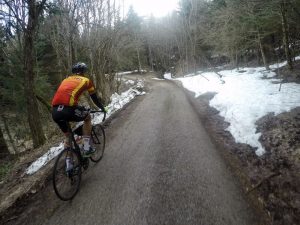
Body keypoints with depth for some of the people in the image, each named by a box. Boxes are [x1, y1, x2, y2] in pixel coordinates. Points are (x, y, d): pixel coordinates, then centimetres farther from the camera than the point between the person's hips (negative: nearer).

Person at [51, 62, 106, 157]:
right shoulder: (86, 80, 19)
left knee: (67, 135, 28)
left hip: (55, 111, 5)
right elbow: (94, 98, 26)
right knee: (87, 117, 25)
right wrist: (102, 108, 43)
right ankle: (87, 148, 19)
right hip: (68, 109, -5)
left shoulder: (66, 80, 32)